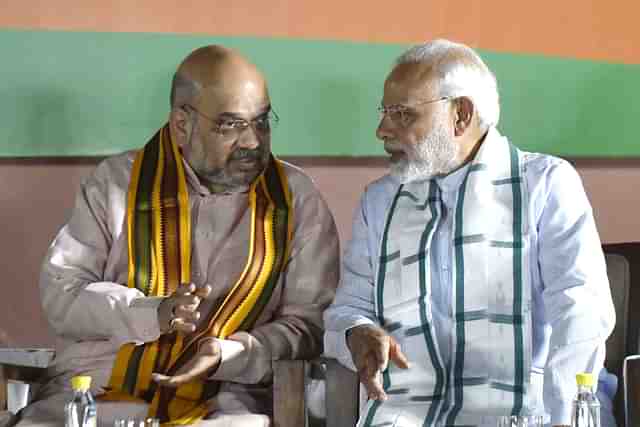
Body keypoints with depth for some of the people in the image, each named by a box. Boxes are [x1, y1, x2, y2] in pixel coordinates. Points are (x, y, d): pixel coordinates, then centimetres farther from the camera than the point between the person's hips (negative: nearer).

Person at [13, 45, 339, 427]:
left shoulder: (296, 198, 7)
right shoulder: (117, 182, 8)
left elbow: (310, 321, 3)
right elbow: (60, 293, 4)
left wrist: (229, 354, -15)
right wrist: (154, 313, -14)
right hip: (99, 386, 1)